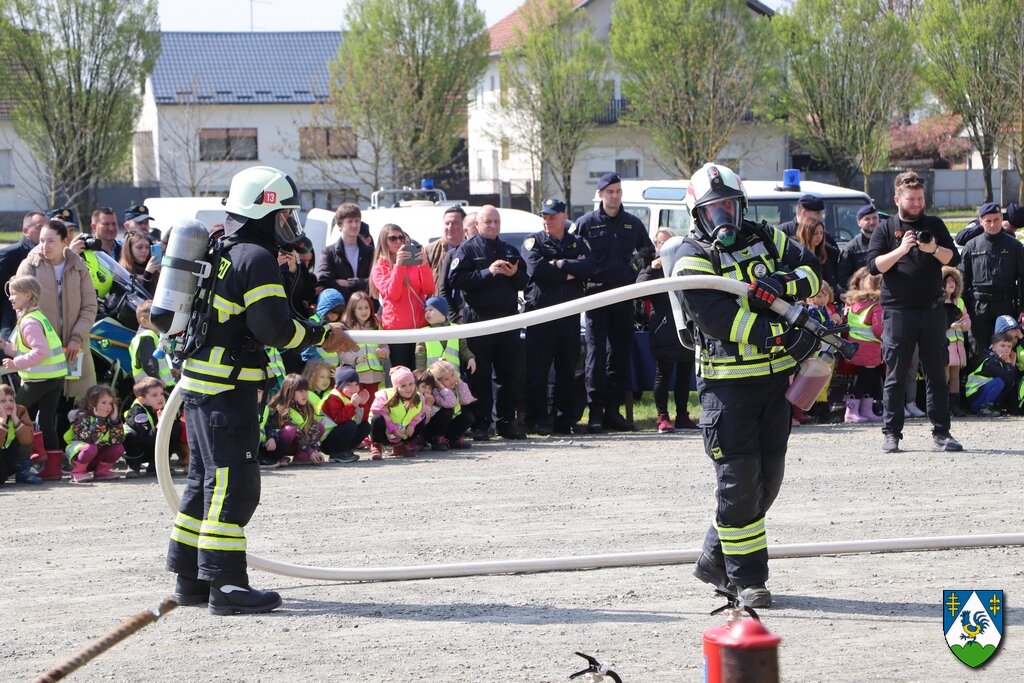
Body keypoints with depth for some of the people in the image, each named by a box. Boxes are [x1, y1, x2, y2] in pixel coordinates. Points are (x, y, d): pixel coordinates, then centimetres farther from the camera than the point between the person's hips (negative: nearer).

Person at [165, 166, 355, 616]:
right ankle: (225, 583, -9)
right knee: (234, 482, -8)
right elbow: (276, 329, -18)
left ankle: (191, 578, 20)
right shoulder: (256, 259, -13)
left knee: (207, 479, 15)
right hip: (227, 389, -10)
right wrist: (323, 335, -5)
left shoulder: (222, 252, 17)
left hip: (199, 383, 10)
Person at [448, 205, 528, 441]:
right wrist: (488, 272, -15)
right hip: (479, 318, -5)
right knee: (480, 374, -4)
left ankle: (506, 422, 10)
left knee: (508, 373, 5)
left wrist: (514, 274, -2)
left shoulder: (509, 250, 19)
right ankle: (480, 424, -2)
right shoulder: (467, 249, 3)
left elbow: (524, 281, 20)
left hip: (508, 317, 5)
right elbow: (455, 279, -10)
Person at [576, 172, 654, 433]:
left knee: (621, 353, 5)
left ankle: (613, 409, 11)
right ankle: (595, 410, -6)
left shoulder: (633, 224, 12)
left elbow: (649, 252, 23)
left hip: (624, 296, 4)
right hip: (596, 295, -4)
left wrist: (640, 260, 3)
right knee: (596, 353, -7)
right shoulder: (586, 223, 2)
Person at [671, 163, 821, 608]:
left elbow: (812, 271, 7)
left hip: (774, 377, 6)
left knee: (767, 478, 11)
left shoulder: (766, 240, 11)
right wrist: (783, 335, -27)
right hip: (727, 383, -6)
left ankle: (714, 560, 26)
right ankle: (745, 577, 2)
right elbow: (719, 318, -21)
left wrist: (784, 285, -16)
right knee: (739, 479, -7)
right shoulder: (693, 260, -8)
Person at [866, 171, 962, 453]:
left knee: (937, 374, 4)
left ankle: (941, 432, 8)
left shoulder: (934, 225, 12)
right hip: (898, 311, -2)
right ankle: (891, 433, 4)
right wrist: (900, 250, -18)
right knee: (895, 376, 0)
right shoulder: (886, 229, 6)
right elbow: (874, 265, -5)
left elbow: (954, 258, 5)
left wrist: (934, 249, -14)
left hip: (932, 310, 2)